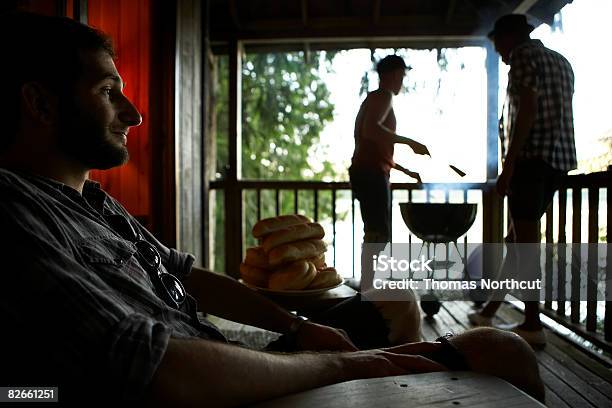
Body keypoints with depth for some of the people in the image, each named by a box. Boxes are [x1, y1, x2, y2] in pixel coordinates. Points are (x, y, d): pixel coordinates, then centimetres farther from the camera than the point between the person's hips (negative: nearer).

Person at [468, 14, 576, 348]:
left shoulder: (523, 56, -4)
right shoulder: (560, 61, 24)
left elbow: (526, 113, -16)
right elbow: (559, 115, 21)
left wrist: (508, 167, -17)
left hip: (533, 156, -9)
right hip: (559, 157, 9)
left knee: (525, 241, -5)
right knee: (518, 238, 13)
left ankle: (533, 325, 1)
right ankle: (490, 310, 22)